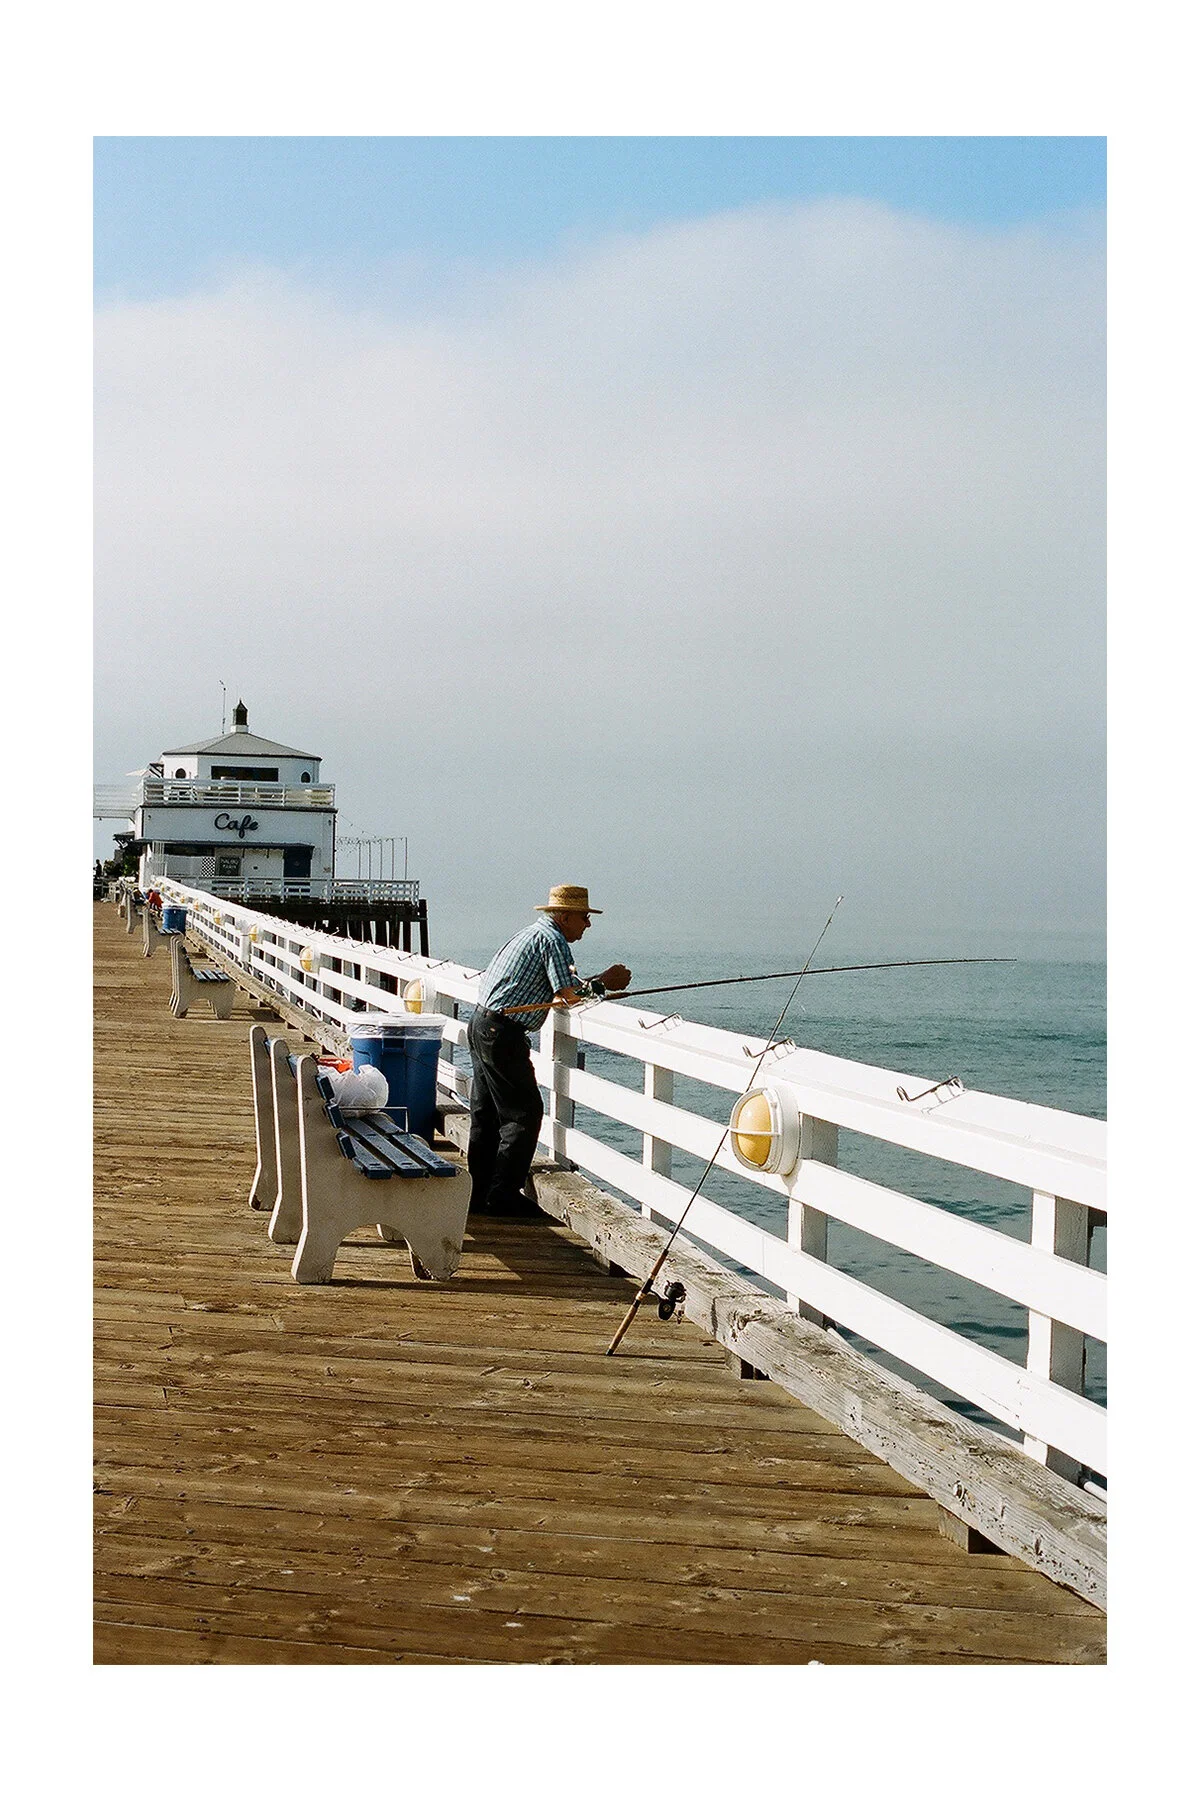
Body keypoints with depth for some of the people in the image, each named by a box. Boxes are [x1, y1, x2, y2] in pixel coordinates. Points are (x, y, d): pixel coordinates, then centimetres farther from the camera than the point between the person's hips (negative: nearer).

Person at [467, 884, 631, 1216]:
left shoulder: (532, 933, 20)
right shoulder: (552, 939, -11)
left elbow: (557, 994, 20)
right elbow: (570, 994, -17)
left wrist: (596, 985, 9)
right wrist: (604, 983, -1)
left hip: (480, 1026, 10)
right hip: (502, 1033, -10)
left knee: (486, 1114, 14)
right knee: (523, 1113, -5)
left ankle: (479, 1193, 20)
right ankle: (503, 1197, -3)